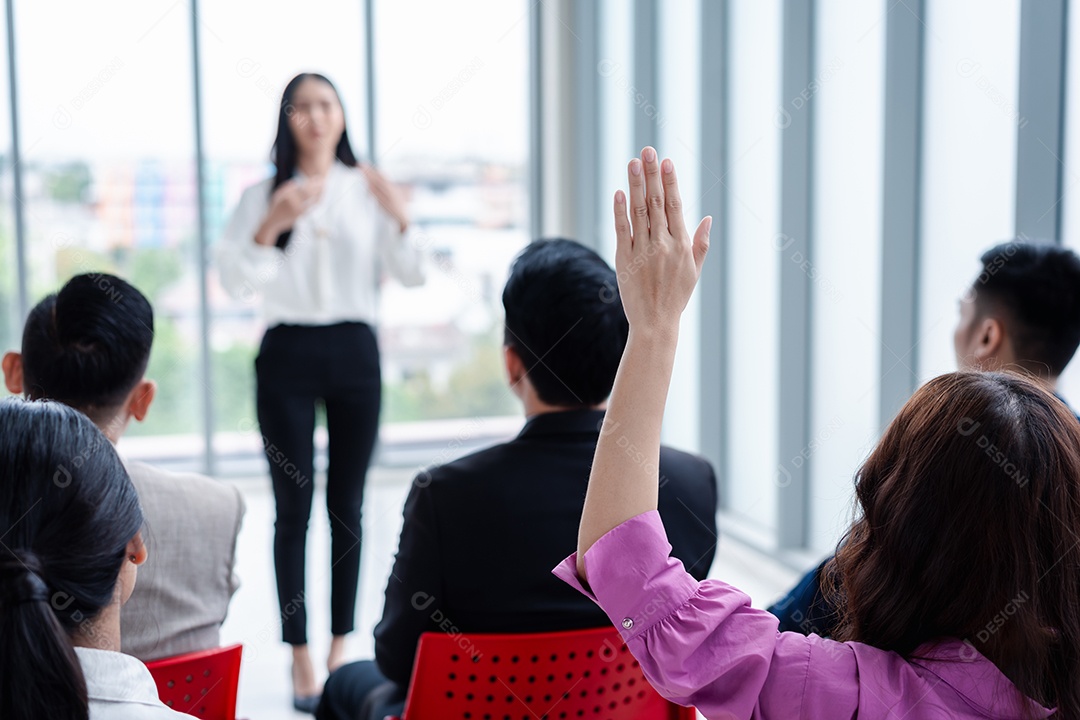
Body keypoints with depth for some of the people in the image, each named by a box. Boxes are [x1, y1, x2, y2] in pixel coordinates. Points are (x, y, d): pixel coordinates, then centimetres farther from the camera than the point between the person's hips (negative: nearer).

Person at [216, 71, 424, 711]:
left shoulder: (368, 190, 6)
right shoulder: (264, 196, 5)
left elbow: (413, 275, 2)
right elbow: (235, 280, -4)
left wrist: (401, 219, -15)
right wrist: (270, 227, -18)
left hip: (355, 350, 1)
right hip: (288, 352, -1)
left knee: (348, 506, 6)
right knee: (294, 507, -1)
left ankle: (341, 651, 17)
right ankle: (302, 663, 5)